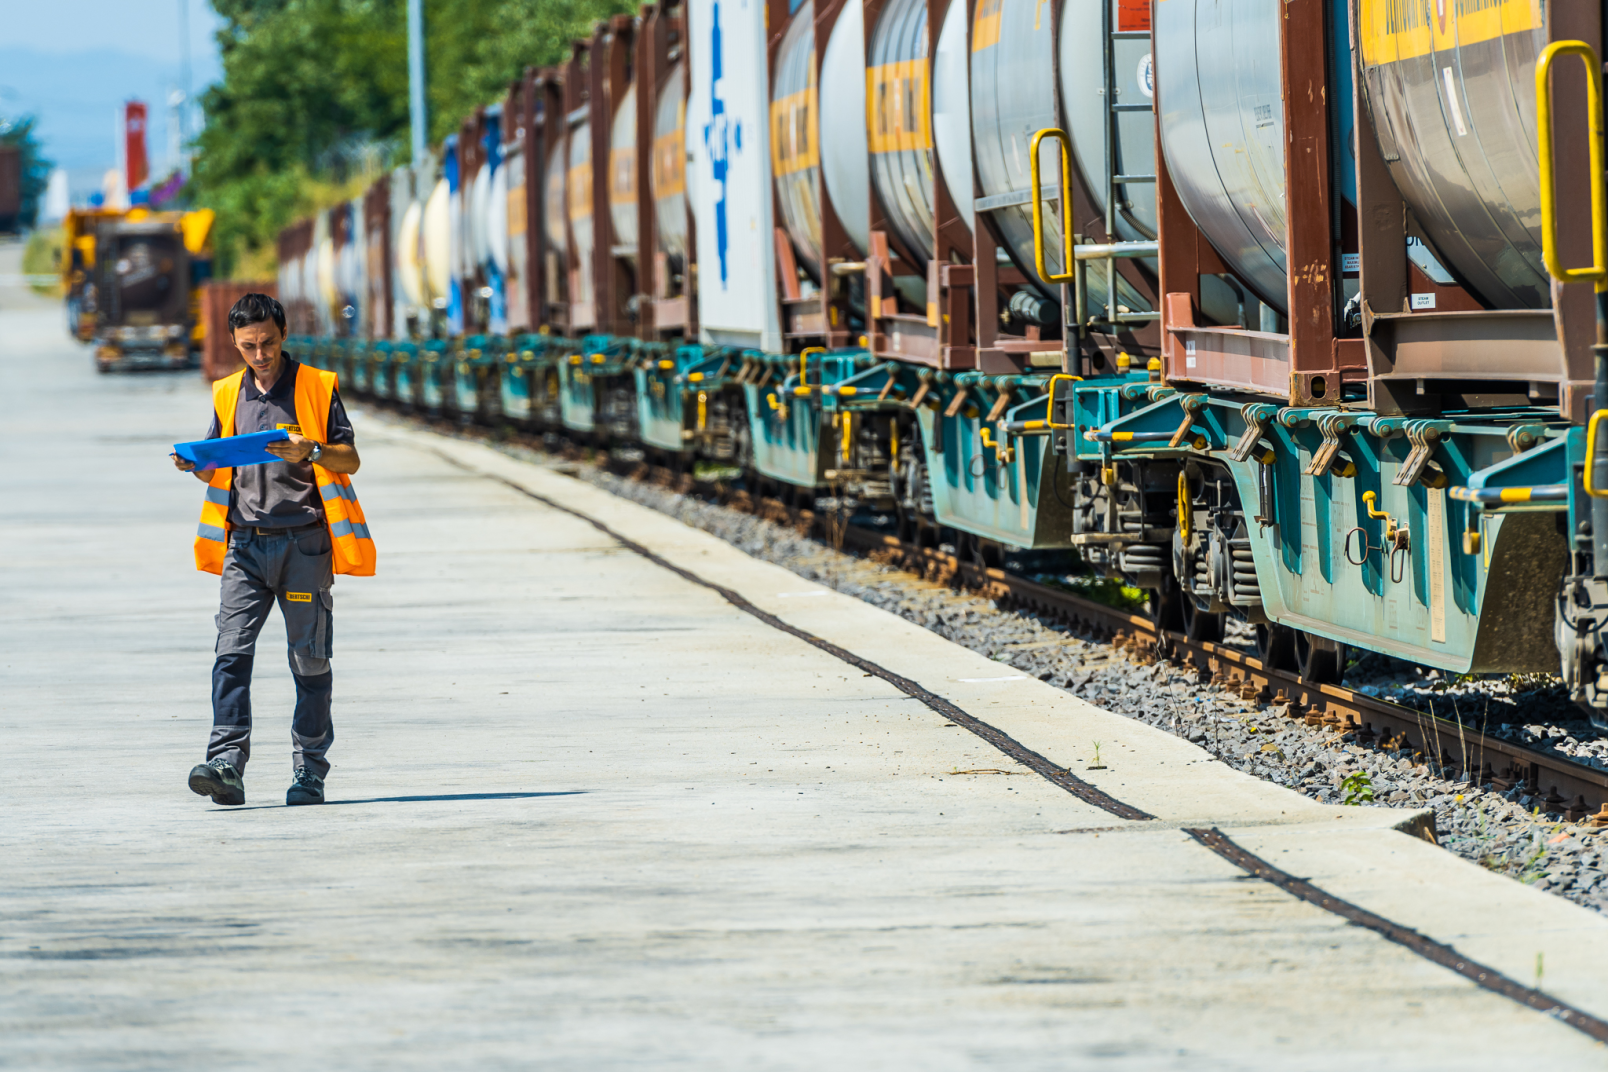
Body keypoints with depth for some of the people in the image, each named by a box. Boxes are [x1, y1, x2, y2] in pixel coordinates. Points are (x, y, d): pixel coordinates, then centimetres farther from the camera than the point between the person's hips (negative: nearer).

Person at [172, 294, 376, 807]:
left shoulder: (317, 388, 3)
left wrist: (312, 451, -19)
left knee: (309, 659, 2)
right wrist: (195, 466, -2)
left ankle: (309, 769, 11)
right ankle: (226, 765, -18)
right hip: (245, 542, 3)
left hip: (303, 542, -3)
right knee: (231, 652, -11)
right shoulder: (228, 395, 15)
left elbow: (350, 460, 1)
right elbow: (216, 470, 21)